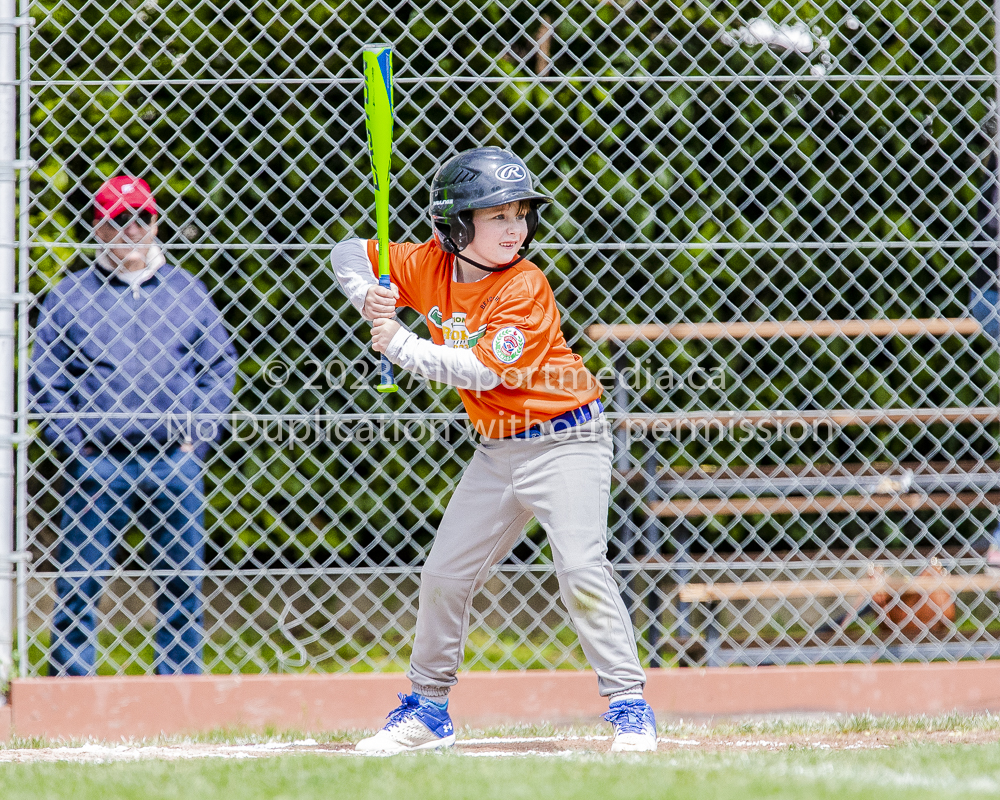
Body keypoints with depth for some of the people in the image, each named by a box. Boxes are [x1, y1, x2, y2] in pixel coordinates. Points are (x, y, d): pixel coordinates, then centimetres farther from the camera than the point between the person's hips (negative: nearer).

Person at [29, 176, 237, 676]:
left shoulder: (187, 292, 12)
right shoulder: (69, 296, 6)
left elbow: (220, 366, 12)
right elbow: (43, 378, 6)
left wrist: (198, 432, 1)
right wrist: (70, 441, -4)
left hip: (175, 461, 2)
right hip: (98, 462, -2)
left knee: (182, 582, 5)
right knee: (77, 584, -4)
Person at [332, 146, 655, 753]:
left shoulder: (524, 287, -19)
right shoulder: (433, 268, -2)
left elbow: (483, 370, -27)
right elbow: (351, 254, 9)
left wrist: (400, 345, -22)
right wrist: (369, 296, -12)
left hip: (564, 444, -7)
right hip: (499, 450, 7)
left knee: (582, 571, -21)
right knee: (444, 575, 9)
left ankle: (630, 706, -15)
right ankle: (427, 711, 25)